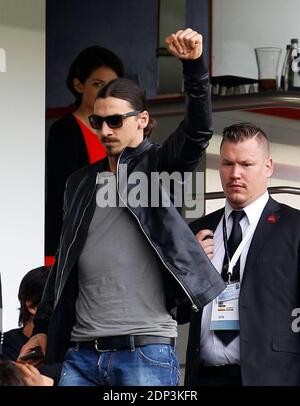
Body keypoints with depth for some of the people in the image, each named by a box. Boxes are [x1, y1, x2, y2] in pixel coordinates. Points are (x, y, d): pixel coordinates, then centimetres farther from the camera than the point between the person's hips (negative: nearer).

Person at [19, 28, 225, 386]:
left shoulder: (158, 167, 4)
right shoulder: (80, 183, 18)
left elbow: (197, 131, -15)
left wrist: (194, 65, -29)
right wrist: (43, 326, 20)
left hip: (146, 352, -5)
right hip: (82, 353, 5)